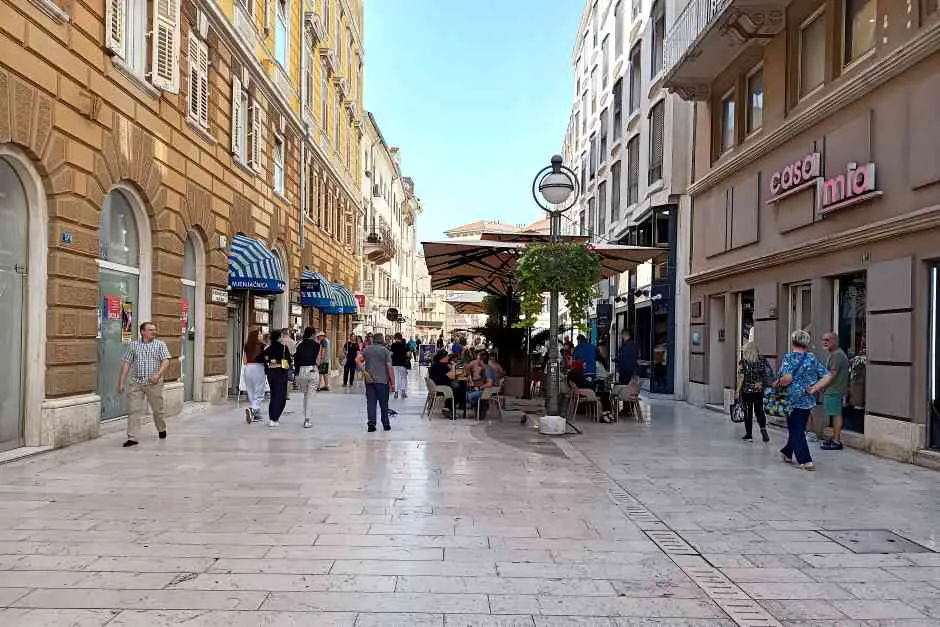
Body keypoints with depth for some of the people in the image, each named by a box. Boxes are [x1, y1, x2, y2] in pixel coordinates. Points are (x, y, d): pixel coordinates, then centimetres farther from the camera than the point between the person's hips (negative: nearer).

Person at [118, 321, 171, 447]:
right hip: (135, 382, 1)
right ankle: (132, 438, -1)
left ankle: (162, 430, 33)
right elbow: (126, 364, 7)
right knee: (133, 410, -4)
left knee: (158, 409, 10)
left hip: (154, 383, -1)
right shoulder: (133, 345, 8)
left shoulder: (160, 345, 4)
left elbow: (166, 361, -6)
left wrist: (158, 375, -22)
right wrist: (121, 382, 2)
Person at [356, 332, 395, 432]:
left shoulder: (367, 349, 8)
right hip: (382, 380, -3)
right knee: (384, 403, 7)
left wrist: (363, 370, -5)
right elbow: (389, 367, -9)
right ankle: (386, 424, 15)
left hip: (369, 380, 3)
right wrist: (392, 383, -7)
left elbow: (358, 360, -3)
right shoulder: (385, 351, -5)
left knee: (371, 402, 4)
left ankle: (371, 424, -2)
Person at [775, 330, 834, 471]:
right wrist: (814, 388, 0)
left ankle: (806, 461, -5)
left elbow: (787, 378, -25)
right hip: (809, 401, 6)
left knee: (796, 430, 2)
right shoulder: (812, 358, 5)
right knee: (799, 428, 19)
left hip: (794, 400, -6)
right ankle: (788, 453, 36)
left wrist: (777, 384, -8)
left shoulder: (789, 357, -12)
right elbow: (828, 376, 2)